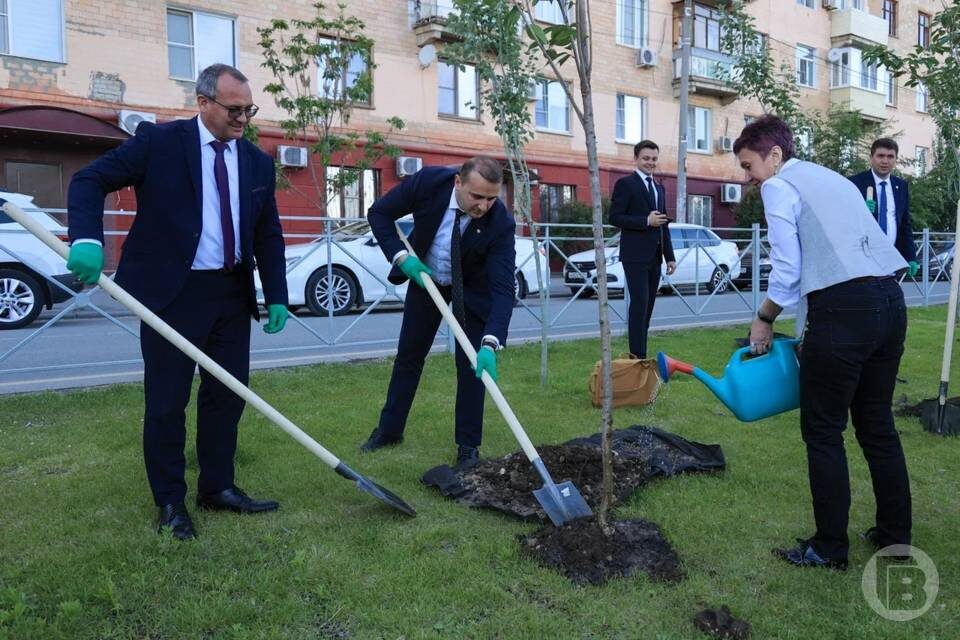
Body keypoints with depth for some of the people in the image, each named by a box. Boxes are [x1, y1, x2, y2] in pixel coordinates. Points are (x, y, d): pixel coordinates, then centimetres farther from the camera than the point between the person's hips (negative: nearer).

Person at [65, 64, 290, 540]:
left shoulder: (257, 162, 8)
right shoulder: (158, 142, -5)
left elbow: (269, 235, 11)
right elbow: (89, 181, -7)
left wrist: (276, 296, 4)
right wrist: (87, 238, -25)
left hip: (233, 292, 5)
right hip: (172, 291, -5)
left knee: (227, 394, 10)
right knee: (166, 401, 2)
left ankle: (217, 488, 26)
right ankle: (170, 502, 17)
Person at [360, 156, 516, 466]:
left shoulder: (501, 223, -33)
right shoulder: (428, 181, -30)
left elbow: (503, 289, -38)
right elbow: (379, 213, -14)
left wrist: (491, 344, -50)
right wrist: (401, 256, -26)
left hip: (473, 289, -2)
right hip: (426, 276, 2)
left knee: (471, 365, -6)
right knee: (408, 356, 12)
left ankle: (468, 446, 10)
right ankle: (389, 430, 30)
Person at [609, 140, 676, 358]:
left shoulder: (659, 188, 19)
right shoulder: (625, 183, -3)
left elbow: (664, 225, 20)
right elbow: (615, 217, -11)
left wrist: (670, 256, 15)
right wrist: (646, 221, -17)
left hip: (654, 256, 7)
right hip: (635, 255, -7)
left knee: (648, 305, 7)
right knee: (639, 303, -10)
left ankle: (641, 353, 13)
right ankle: (637, 356, -7)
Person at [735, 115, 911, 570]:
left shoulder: (779, 187, 0)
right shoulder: (833, 178, 24)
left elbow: (788, 272, -7)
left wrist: (764, 319, 8)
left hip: (843, 310, -8)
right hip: (891, 302, 8)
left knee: (823, 431, 4)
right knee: (877, 424, 18)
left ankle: (830, 548, 13)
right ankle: (895, 536, 28)